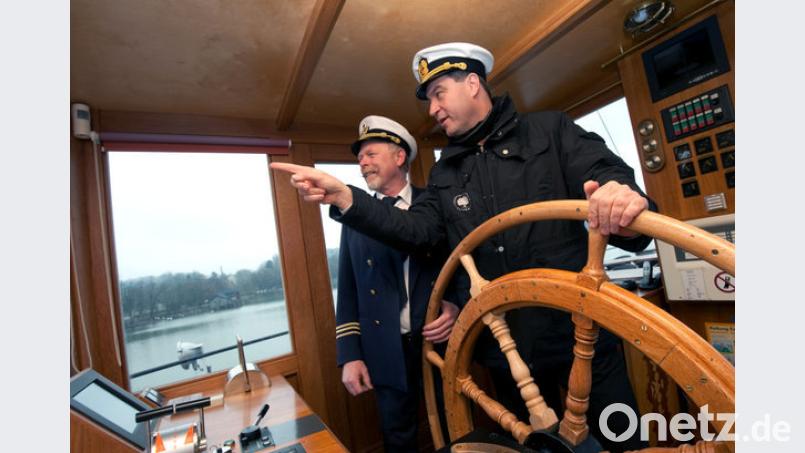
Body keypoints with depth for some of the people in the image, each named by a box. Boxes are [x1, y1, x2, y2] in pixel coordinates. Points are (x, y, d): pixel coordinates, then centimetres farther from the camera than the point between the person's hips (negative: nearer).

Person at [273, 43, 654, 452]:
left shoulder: (549, 129, 1)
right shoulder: (445, 172, 11)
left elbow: (607, 173, -10)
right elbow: (417, 231, 0)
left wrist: (621, 196, -37)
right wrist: (345, 198, -12)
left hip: (583, 333, -3)